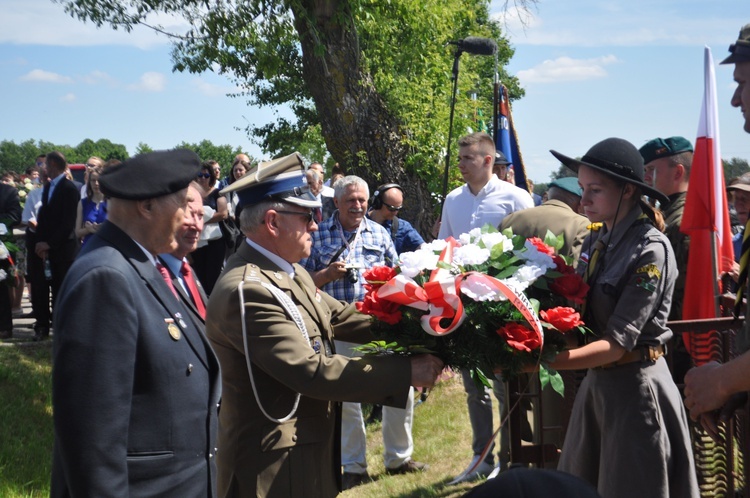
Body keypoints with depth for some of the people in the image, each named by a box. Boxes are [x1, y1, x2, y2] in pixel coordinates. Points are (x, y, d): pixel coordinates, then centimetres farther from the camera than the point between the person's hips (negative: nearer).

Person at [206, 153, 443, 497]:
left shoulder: (287, 271, 5)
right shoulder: (247, 290, -26)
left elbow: (338, 316, 8)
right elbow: (312, 370, -28)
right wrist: (407, 372, -23)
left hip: (307, 450, 9)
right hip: (276, 464, -9)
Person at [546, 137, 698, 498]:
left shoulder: (650, 250, -18)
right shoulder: (596, 240, 4)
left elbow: (618, 343, -22)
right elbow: (581, 313, 7)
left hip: (635, 386, -7)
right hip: (596, 381, 7)